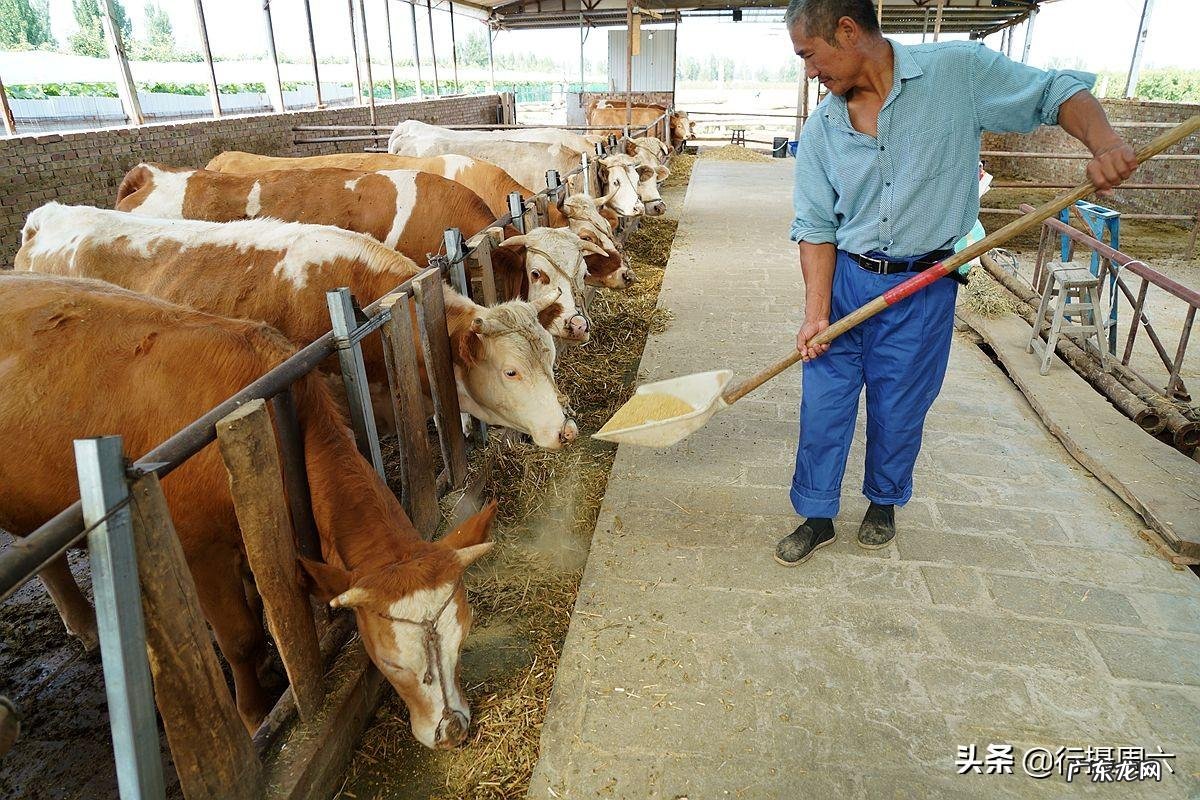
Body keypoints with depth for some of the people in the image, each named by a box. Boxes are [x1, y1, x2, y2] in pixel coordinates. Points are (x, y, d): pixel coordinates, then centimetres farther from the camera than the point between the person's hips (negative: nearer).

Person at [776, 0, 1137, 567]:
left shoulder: (958, 70, -9)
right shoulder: (821, 130, -1)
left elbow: (1058, 92, -1)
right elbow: (816, 227, -2)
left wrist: (1104, 143, -22)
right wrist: (816, 313, -11)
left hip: (923, 287, -2)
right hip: (845, 281, 3)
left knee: (899, 411, 10)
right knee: (822, 404, 4)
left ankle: (885, 502, 37)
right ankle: (816, 517, 24)